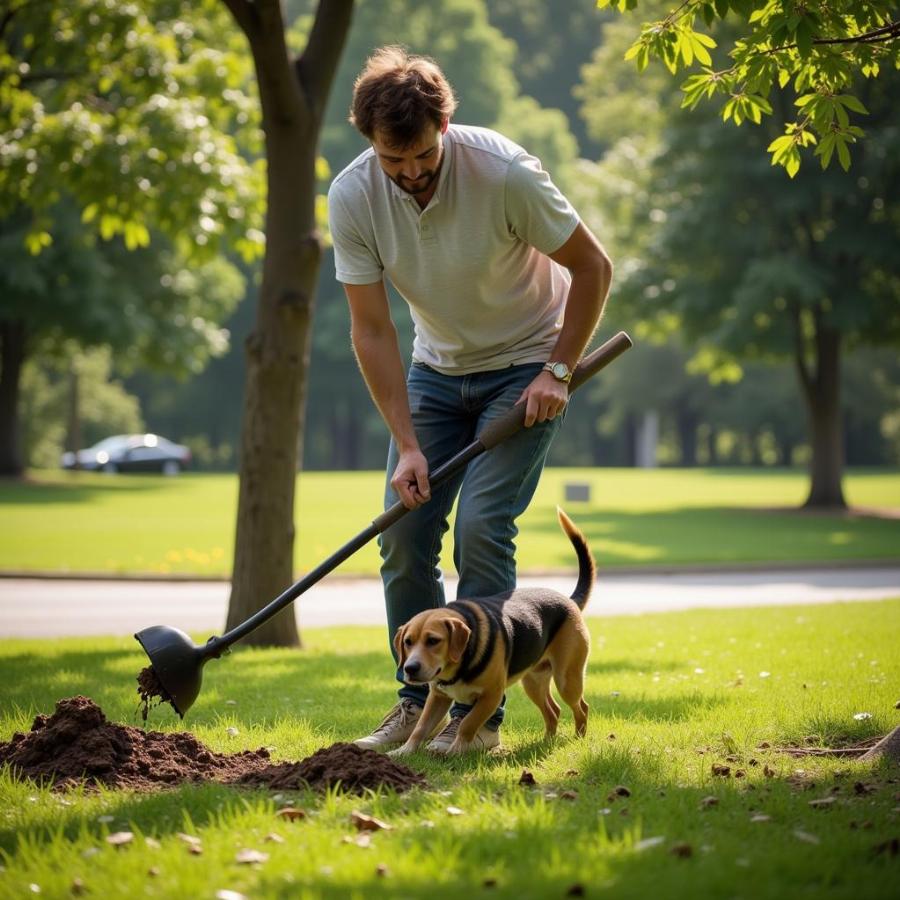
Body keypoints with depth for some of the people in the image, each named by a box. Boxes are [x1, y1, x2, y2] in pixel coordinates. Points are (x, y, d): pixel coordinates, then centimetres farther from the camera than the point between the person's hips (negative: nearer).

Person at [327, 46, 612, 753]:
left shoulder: (504, 172, -28)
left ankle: (479, 712, -7)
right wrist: (406, 445, -17)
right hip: (437, 369, 4)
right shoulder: (353, 198, -18)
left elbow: (592, 267, -14)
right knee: (404, 530, -4)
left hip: (525, 367, -4)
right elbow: (372, 331, -13)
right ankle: (419, 700, 11)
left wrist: (558, 371, -16)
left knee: (481, 526, -16)